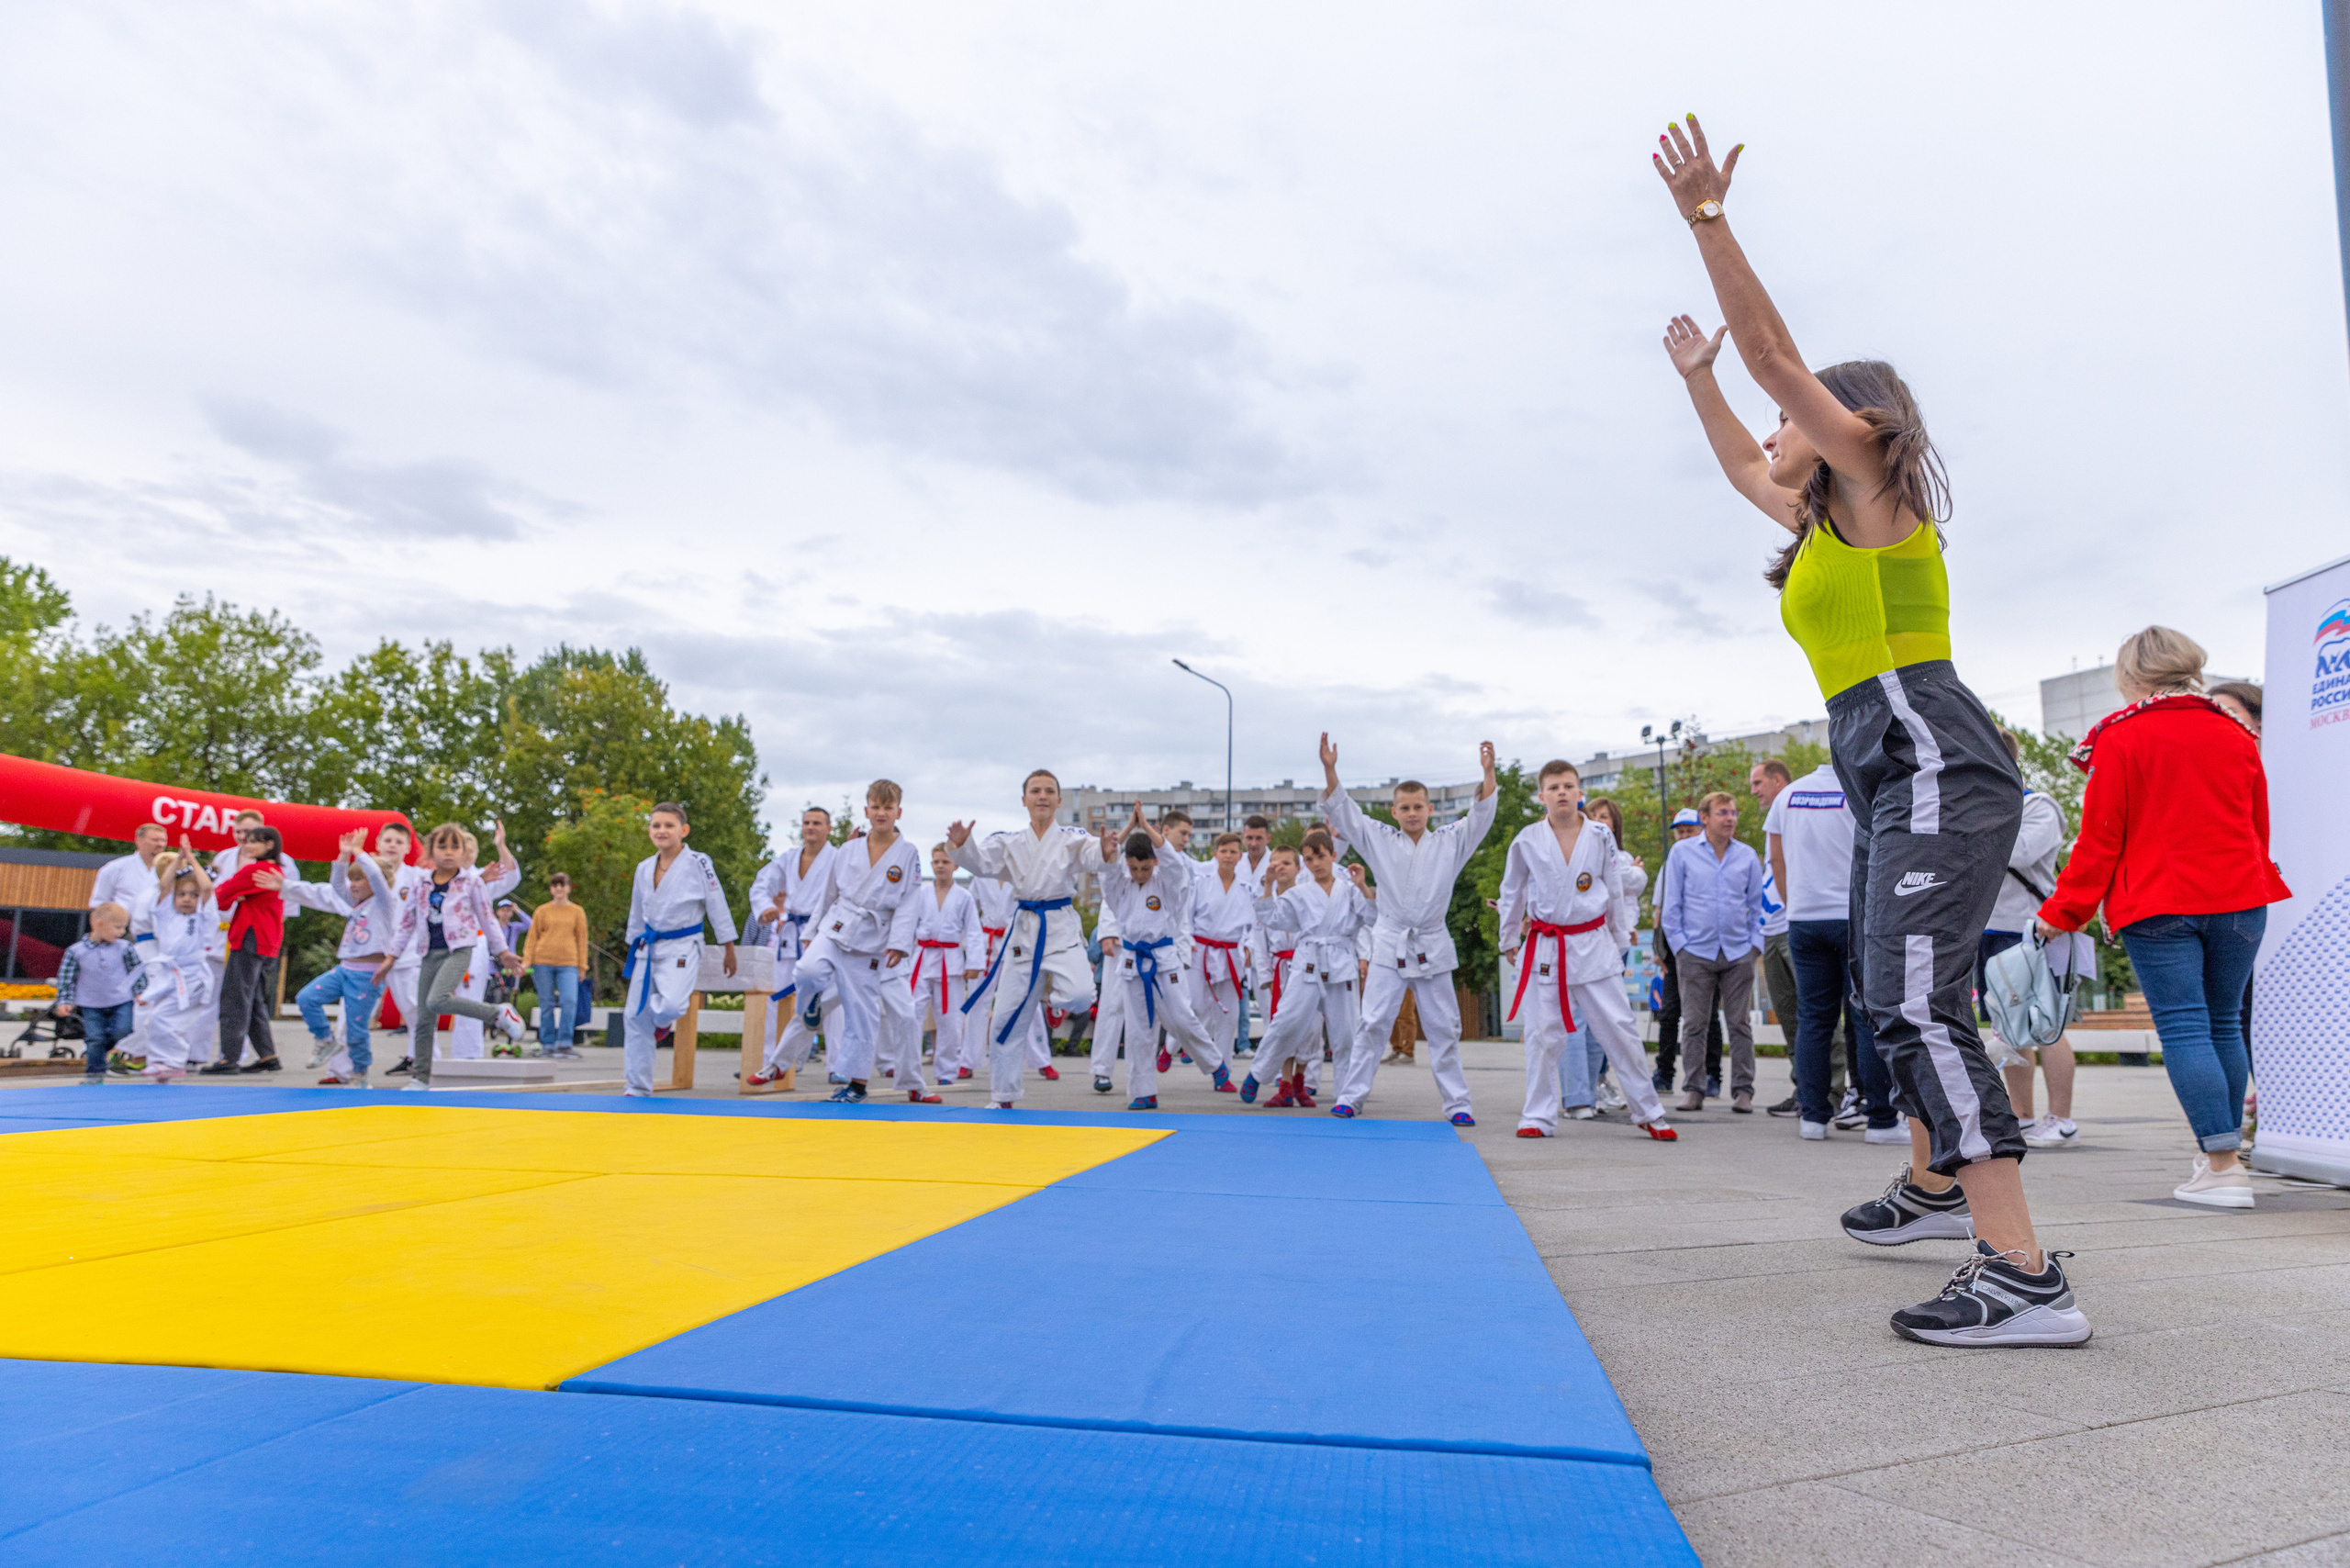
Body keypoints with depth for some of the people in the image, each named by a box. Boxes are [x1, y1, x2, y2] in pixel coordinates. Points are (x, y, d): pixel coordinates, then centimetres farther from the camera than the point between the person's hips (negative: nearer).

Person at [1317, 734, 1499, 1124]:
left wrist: (1488, 772, -17)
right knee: (1372, 1023, -2)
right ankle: (1351, 1096, 5)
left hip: (1433, 948, 1)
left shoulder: (1450, 842, 5)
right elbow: (1343, 809, -1)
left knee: (1444, 1028, 6)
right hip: (1390, 946, -1)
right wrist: (1329, 769, -14)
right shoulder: (1380, 840, 4)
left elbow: (1481, 815, -3)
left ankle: (1457, 1103, 15)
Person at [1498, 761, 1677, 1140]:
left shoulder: (1601, 837, -1)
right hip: (1545, 948, 0)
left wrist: (1585, 921, 8)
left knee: (1619, 1028, 2)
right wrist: (1509, 941, 16)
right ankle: (1539, 1117, 15)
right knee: (1544, 1033, 3)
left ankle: (1649, 1112, 15)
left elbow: (1613, 892, 10)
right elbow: (1512, 894, 10)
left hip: (1594, 945, 0)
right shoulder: (1527, 841, -3)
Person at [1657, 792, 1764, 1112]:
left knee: (1741, 1024, 4)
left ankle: (1743, 1090, 11)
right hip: (1695, 952, -1)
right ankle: (1693, 1089, 9)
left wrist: (1755, 944, 4)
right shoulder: (1682, 852, 3)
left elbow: (1757, 905, 14)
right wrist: (1679, 945, -2)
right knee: (1694, 1024, 1)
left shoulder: (1748, 855, 8)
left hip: (1738, 953, 2)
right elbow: (1671, 904, 4)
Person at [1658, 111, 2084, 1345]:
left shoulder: (1872, 481, -1)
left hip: (1937, 770, -11)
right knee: (1897, 1000, 20)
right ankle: (1935, 1183, 38)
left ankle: (2026, 1277, -22)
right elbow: (1741, 467, 41)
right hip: (1888, 783, 11)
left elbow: (1773, 352, -9)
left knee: (1917, 1004, -21)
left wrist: (1706, 218, -9)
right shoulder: (1824, 525, 23)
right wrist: (1694, 378, 48)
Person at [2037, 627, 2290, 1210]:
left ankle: (2222, 1166, -11)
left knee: (2183, 1027, -5)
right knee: (2224, 1023, 14)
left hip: (2158, 904, -5)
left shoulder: (2120, 737, -5)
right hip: (2239, 898, 5)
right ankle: (2222, 1150, 21)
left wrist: (2063, 913, 0)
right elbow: (2259, 827, 18)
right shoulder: (2235, 735, 10)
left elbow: (2100, 838, -7)